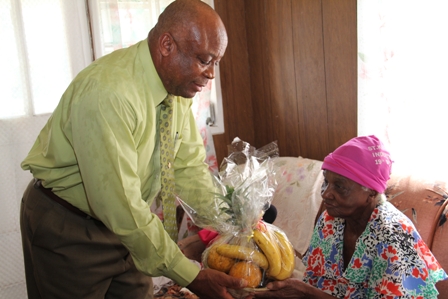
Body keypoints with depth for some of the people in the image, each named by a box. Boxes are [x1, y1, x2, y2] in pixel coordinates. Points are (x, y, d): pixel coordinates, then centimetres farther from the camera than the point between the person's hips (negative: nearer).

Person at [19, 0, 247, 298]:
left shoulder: (179, 83, -6)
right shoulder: (107, 93, -32)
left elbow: (189, 166, -1)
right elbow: (119, 205, -33)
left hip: (125, 221, 7)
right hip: (67, 229, -7)